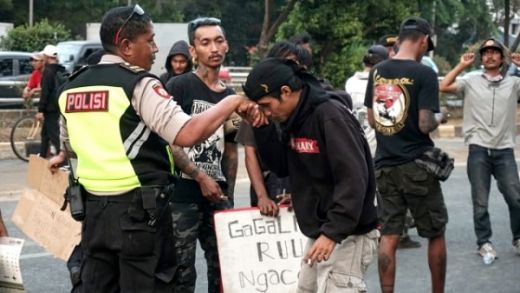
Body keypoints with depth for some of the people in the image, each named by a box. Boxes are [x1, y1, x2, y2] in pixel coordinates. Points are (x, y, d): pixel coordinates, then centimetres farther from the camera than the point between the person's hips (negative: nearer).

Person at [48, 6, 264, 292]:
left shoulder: (71, 87, 9)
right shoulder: (139, 85, -13)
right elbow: (186, 135, -24)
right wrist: (233, 103, -13)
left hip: (93, 207, 7)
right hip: (139, 209, -7)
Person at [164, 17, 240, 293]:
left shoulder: (229, 95, 13)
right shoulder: (179, 86, -5)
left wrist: (229, 194, 13)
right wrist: (201, 177, -13)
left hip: (218, 197, 6)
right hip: (183, 196, -6)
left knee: (222, 269, 12)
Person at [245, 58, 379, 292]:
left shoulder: (330, 116, -20)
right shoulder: (295, 118, 7)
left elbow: (353, 180, -25)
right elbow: (282, 167, 11)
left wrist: (333, 232, -29)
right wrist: (262, 128, -2)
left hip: (346, 235, -9)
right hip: (320, 233, 9)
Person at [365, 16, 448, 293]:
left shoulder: (376, 72, 5)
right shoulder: (423, 73, -13)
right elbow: (425, 124, -18)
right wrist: (437, 121, 2)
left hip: (384, 165, 5)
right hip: (416, 165, -5)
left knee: (388, 236, 7)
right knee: (435, 234, 11)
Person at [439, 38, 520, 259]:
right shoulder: (471, 82, 3)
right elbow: (443, 87, -7)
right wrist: (462, 66, -4)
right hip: (478, 150, -1)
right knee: (480, 201, 6)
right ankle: (484, 242, 18)